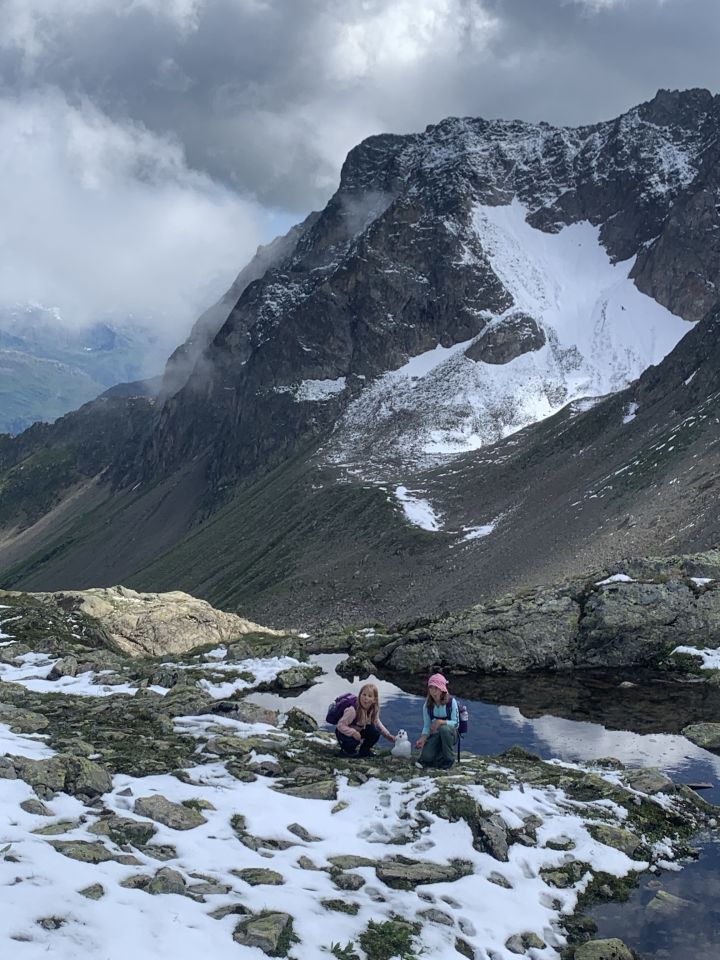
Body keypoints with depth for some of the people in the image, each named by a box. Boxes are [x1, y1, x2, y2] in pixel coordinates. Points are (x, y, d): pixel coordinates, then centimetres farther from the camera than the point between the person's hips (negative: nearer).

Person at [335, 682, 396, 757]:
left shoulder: (373, 712, -14)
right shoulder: (352, 710, -34)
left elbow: (377, 723, 5)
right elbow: (340, 725, -31)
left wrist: (387, 735, -5)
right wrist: (353, 732, -42)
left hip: (359, 731, 6)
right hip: (344, 732, -6)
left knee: (375, 733, -14)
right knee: (352, 742, -35)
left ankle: (364, 750, 10)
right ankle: (347, 750, 1)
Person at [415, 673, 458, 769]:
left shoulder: (451, 702, -15)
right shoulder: (427, 705, -5)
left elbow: (455, 723, -16)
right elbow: (427, 726, -6)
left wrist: (441, 722, -32)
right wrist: (422, 739, -24)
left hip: (450, 734, -2)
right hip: (435, 735, 2)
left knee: (443, 728, -38)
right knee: (427, 757, -25)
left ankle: (448, 759, -17)